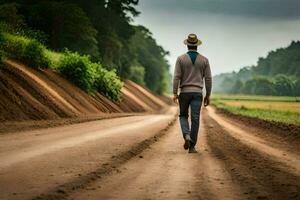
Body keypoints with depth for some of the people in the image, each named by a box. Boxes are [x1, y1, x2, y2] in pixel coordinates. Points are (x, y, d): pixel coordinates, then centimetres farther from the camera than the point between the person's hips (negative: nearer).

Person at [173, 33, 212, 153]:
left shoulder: (181, 59, -2)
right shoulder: (204, 60, 3)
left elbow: (177, 77, -7)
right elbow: (208, 78, 3)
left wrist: (175, 93, -4)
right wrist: (208, 95, 10)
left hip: (184, 92, 0)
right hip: (197, 93, 1)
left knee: (183, 116, 15)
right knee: (195, 119, 1)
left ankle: (187, 136, -11)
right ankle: (192, 146, -2)